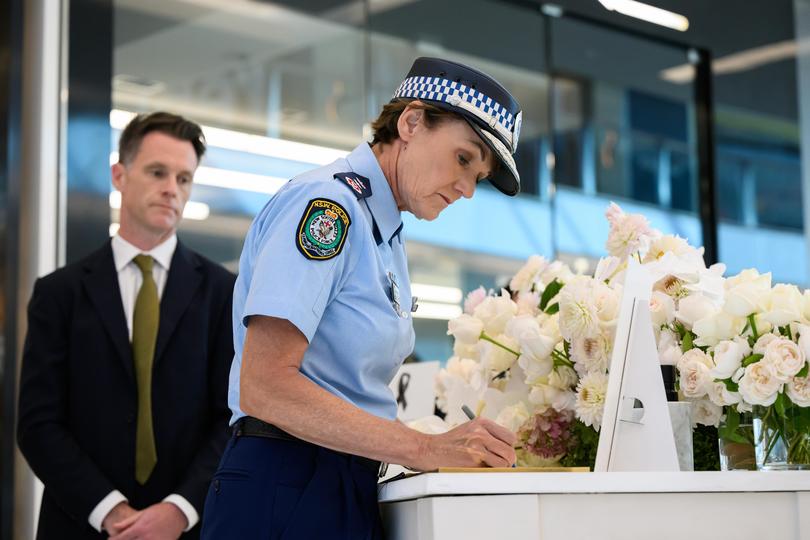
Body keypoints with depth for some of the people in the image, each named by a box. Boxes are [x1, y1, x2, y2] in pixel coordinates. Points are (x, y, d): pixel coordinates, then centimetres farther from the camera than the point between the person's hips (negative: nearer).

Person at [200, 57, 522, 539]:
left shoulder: (387, 235, 14)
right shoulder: (325, 202, -13)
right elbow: (264, 387, -23)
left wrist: (455, 452, 0)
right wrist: (428, 449, -21)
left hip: (351, 491, 9)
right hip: (286, 491, -9)